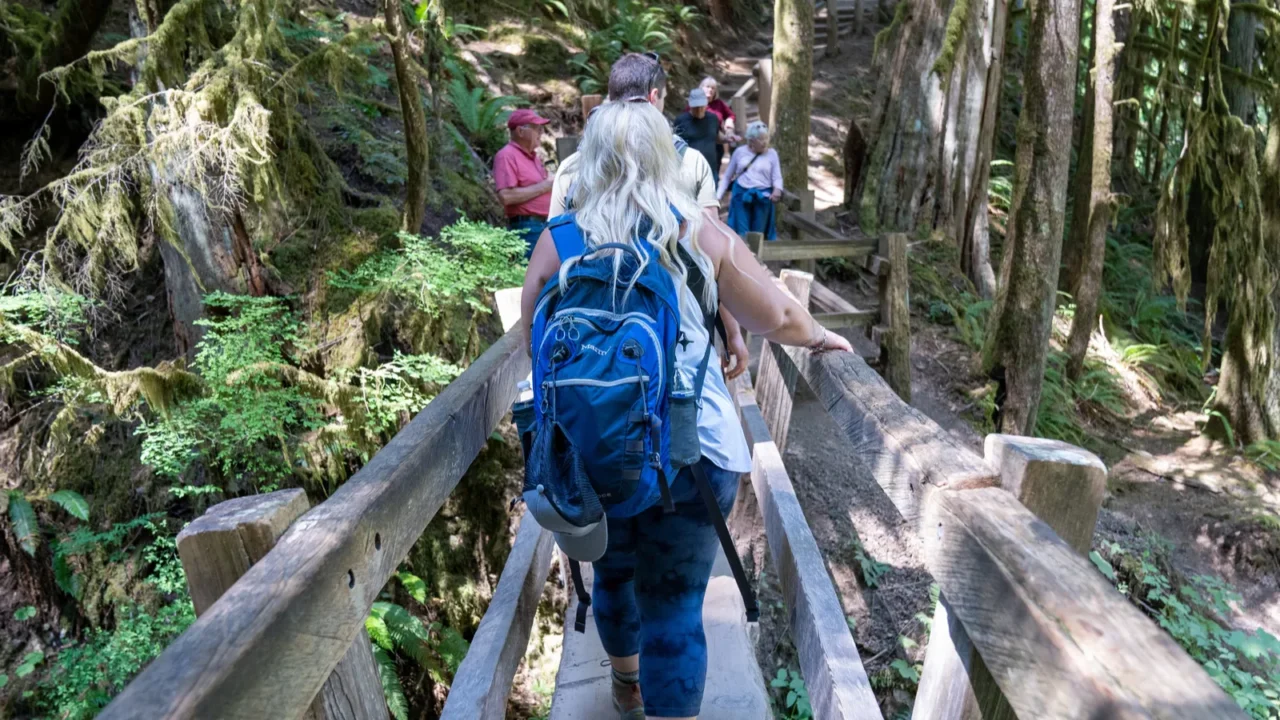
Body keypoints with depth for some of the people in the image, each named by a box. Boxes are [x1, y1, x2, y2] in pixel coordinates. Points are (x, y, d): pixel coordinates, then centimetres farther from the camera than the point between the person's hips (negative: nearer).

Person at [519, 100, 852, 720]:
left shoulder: (557, 242, 0)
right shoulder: (701, 235, -2)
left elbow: (533, 344, 9)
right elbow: (778, 318, 4)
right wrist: (820, 337, 25)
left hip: (590, 448, 3)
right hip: (691, 448, -2)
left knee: (613, 571, 25)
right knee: (674, 603, 6)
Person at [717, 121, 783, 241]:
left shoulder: (772, 153, 4)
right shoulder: (740, 152, 5)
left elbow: (777, 177, 0)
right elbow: (727, 176, 12)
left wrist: (777, 189, -22)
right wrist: (718, 196, 6)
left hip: (763, 197, 0)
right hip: (741, 194, 0)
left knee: (758, 235, 5)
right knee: (742, 234, -4)